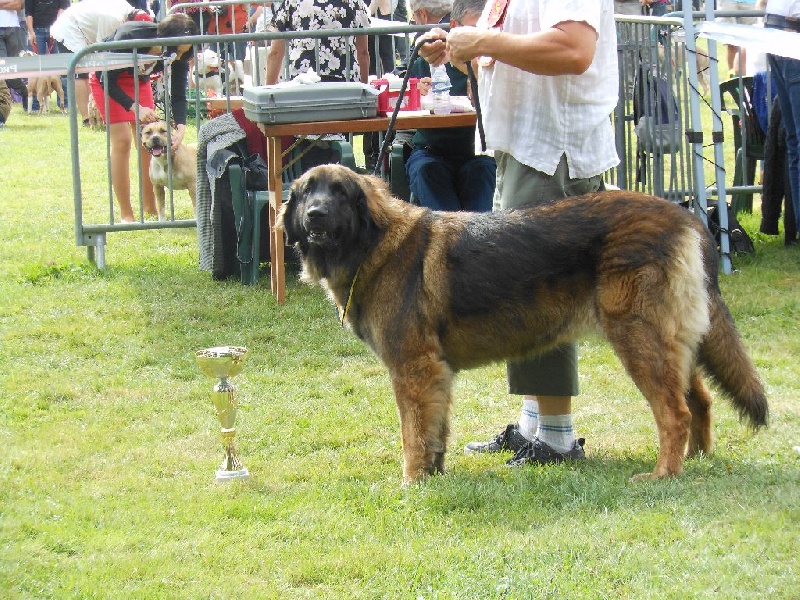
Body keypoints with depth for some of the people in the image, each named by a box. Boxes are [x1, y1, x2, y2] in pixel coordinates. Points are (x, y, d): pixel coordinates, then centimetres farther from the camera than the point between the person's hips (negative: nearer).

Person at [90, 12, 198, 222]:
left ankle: (150, 208, 9)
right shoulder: (129, 37, -40)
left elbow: (178, 95, -18)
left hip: (138, 79, 5)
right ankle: (126, 214, -8)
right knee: (122, 140, -12)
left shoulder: (179, 55, -26)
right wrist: (135, 108, -41)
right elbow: (108, 81, -30)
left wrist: (181, 126, -35)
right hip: (107, 80, -5)